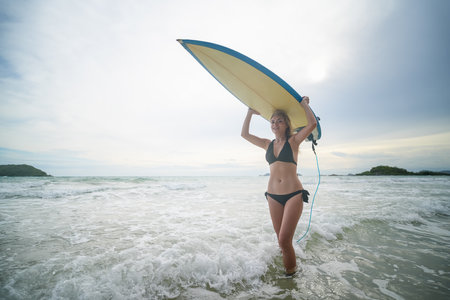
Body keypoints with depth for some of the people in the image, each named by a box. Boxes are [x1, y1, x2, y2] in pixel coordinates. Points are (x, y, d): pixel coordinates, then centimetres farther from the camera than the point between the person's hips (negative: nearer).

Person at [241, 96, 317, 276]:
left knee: (284, 240, -7)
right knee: (282, 240, 12)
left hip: (294, 195, -4)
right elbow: (245, 134, 15)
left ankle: (291, 272, 17)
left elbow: (312, 124, -13)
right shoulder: (268, 144, 11)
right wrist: (250, 112, 16)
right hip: (273, 195, 4)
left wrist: (304, 104, 0)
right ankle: (285, 267, 35)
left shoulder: (293, 141, 1)